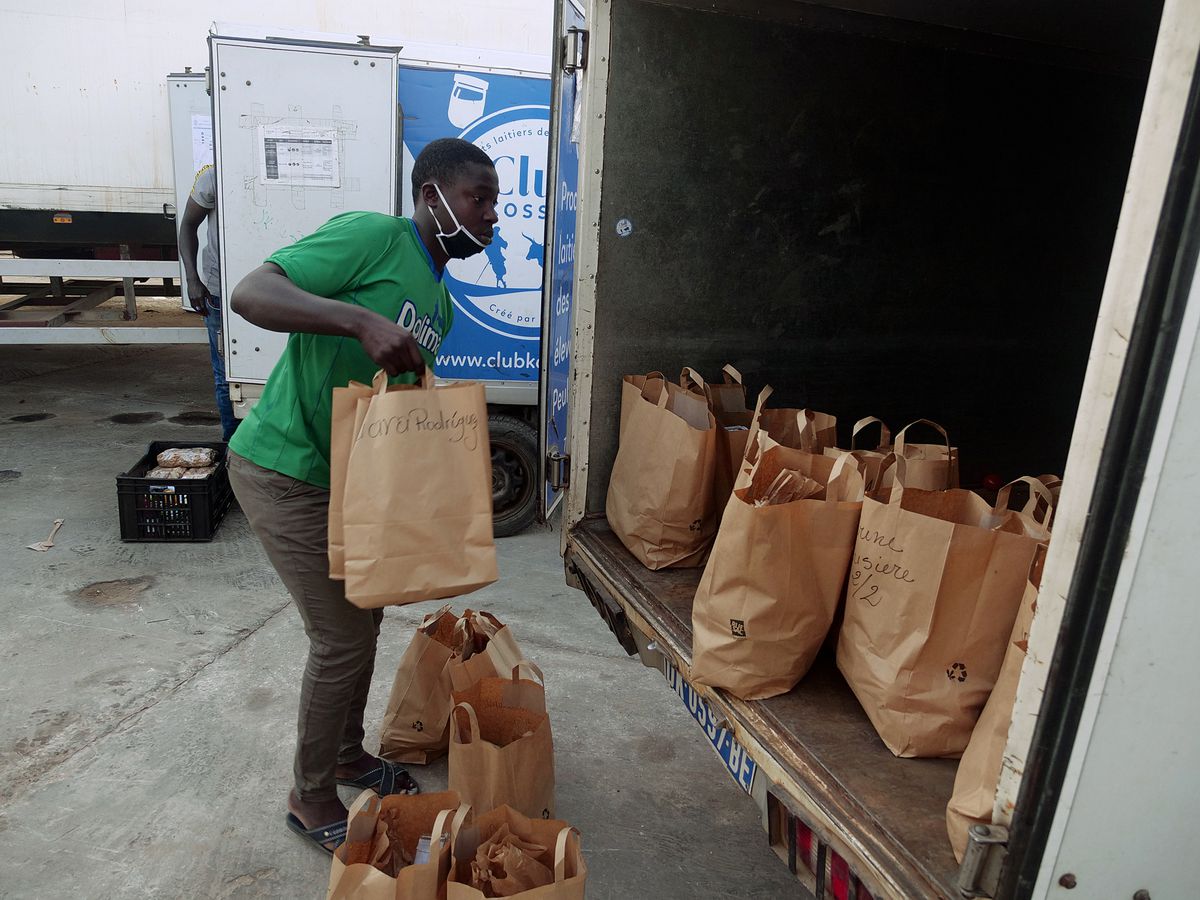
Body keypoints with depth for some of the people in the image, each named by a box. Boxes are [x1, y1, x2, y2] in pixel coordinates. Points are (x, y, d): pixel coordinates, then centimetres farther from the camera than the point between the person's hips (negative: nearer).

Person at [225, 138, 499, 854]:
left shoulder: (439, 303, 11)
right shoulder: (372, 236, -16)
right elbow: (251, 293, -25)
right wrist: (363, 321, -38)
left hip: (347, 475, 9)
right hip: (284, 473, -9)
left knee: (364, 616, 18)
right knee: (343, 639, -2)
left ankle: (348, 753, 41)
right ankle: (312, 799, 22)